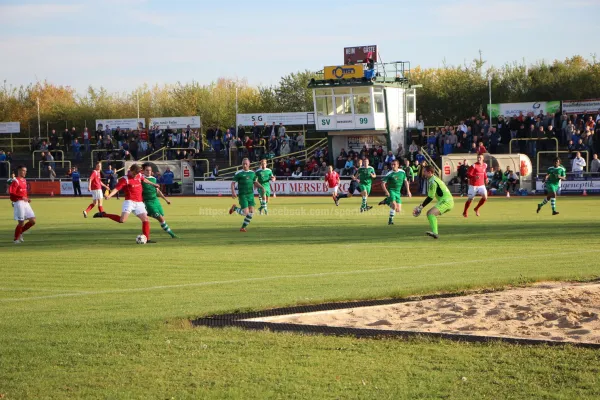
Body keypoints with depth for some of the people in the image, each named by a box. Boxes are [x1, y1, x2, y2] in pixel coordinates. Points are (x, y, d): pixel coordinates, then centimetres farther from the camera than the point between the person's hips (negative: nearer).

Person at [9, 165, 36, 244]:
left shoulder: (24, 180, 15)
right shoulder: (15, 181, -11)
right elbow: (11, 193, -20)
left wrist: (27, 199, 10)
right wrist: (22, 197, -27)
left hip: (25, 203, 8)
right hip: (19, 203, -8)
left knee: (32, 221, 3)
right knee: (21, 222, -6)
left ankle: (20, 233, 20)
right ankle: (16, 239, 10)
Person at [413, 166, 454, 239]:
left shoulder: (432, 181, -13)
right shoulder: (434, 179, 19)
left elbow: (430, 197, -13)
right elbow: (430, 196, 23)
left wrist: (421, 206, -6)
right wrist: (421, 206, 20)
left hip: (446, 201, -11)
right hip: (447, 201, 11)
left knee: (431, 213, -26)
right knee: (429, 213, 20)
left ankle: (435, 232, -41)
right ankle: (435, 233, 19)